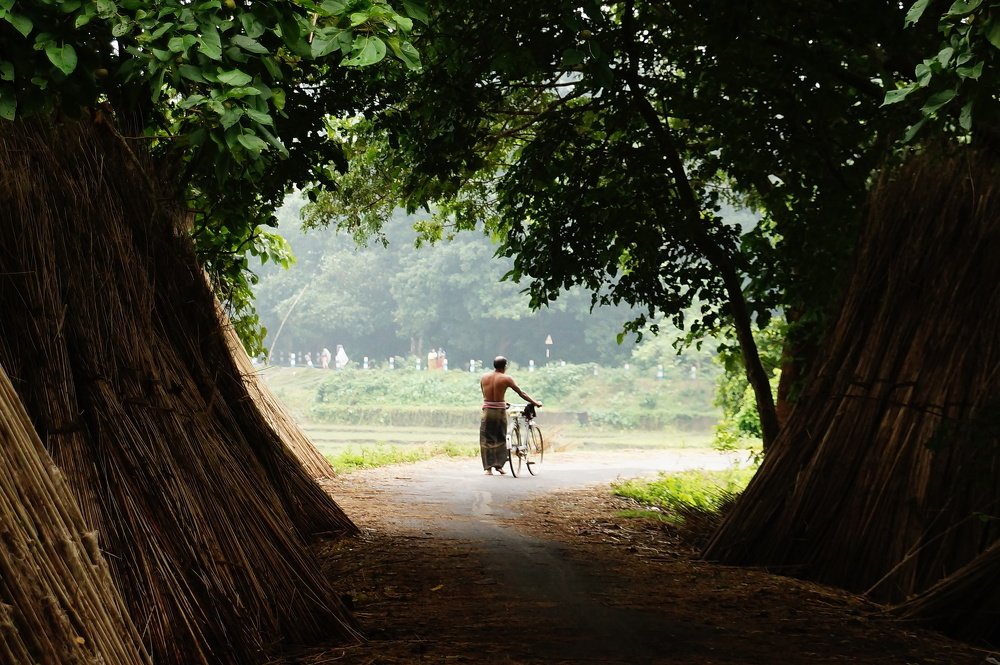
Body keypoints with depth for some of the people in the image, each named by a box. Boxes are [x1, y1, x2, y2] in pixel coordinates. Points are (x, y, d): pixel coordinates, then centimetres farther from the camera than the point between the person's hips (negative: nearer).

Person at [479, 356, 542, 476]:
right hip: (500, 411, -2)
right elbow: (522, 393, -2)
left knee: (486, 440, 6)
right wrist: (535, 402, 8)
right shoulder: (506, 378, -4)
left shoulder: (483, 377, 6)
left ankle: (488, 468, 2)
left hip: (487, 411, 2)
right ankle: (499, 465, 9)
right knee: (500, 439, 13)